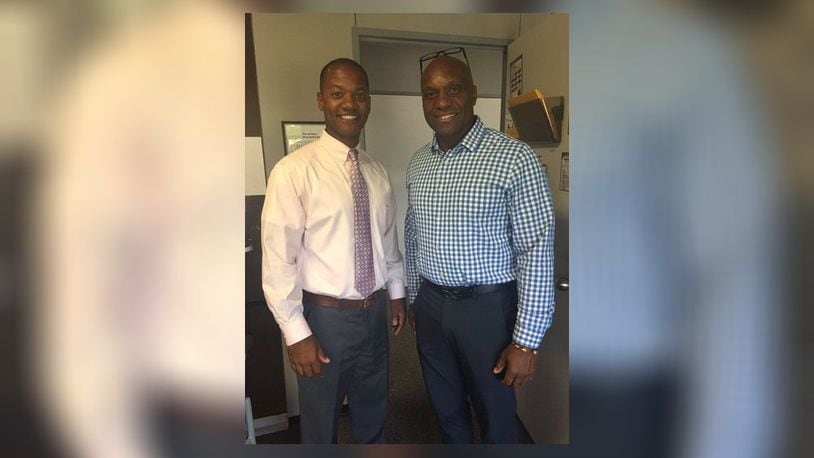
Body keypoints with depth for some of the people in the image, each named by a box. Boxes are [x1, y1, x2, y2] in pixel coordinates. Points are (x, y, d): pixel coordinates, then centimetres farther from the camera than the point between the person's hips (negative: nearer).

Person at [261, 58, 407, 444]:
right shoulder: (294, 170, -17)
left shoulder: (377, 171, 2)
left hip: (374, 312, 5)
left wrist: (396, 291, 15)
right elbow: (278, 260, -17)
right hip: (326, 316, -5)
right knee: (320, 423, 18)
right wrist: (296, 333, -16)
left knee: (373, 414, 26)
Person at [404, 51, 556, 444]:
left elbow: (537, 252, -16)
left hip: (488, 307, -5)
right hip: (430, 305, 5)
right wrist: (414, 299, 16)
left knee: (495, 416, 17)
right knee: (446, 409, 24)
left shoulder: (514, 158, -16)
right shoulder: (417, 162, 3)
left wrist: (526, 341, -16)